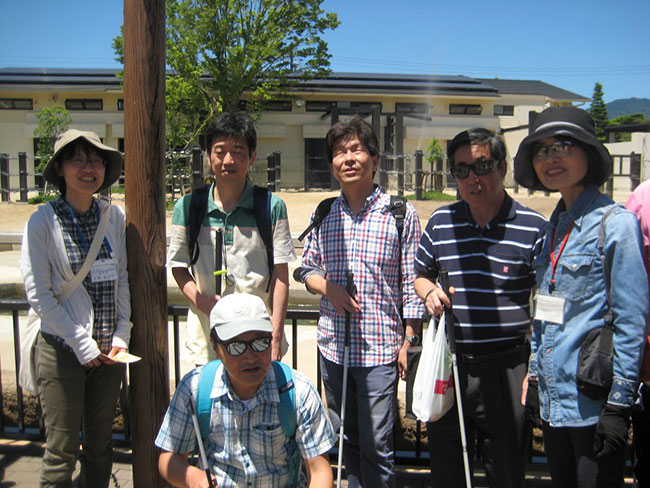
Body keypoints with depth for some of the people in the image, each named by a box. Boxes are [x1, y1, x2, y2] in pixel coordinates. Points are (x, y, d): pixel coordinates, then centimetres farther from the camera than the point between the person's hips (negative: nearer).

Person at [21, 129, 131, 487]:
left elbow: (124, 280, 8)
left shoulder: (114, 216, 3)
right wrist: (82, 344, -11)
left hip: (108, 349, 4)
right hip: (62, 349, -3)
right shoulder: (42, 222, -8)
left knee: (100, 444, 14)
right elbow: (38, 294, -10)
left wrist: (121, 336, -1)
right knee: (62, 450, 5)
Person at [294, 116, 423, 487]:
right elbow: (306, 268, 13)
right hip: (333, 345, 4)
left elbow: (411, 282, -3)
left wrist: (409, 341, -5)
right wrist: (329, 288, -7)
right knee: (347, 439, 18)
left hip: (380, 348, -4)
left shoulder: (401, 213, -5)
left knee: (377, 445, 2)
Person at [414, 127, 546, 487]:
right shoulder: (440, 222, 4)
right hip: (448, 365, 3)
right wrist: (429, 291, -5)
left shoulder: (533, 227, -6)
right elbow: (421, 275, 18)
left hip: (506, 367, -3)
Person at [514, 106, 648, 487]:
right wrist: (535, 372, 14)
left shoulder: (616, 223, -12)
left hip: (593, 403, -7)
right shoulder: (556, 225, 10)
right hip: (554, 399, 7)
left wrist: (619, 403, -15)